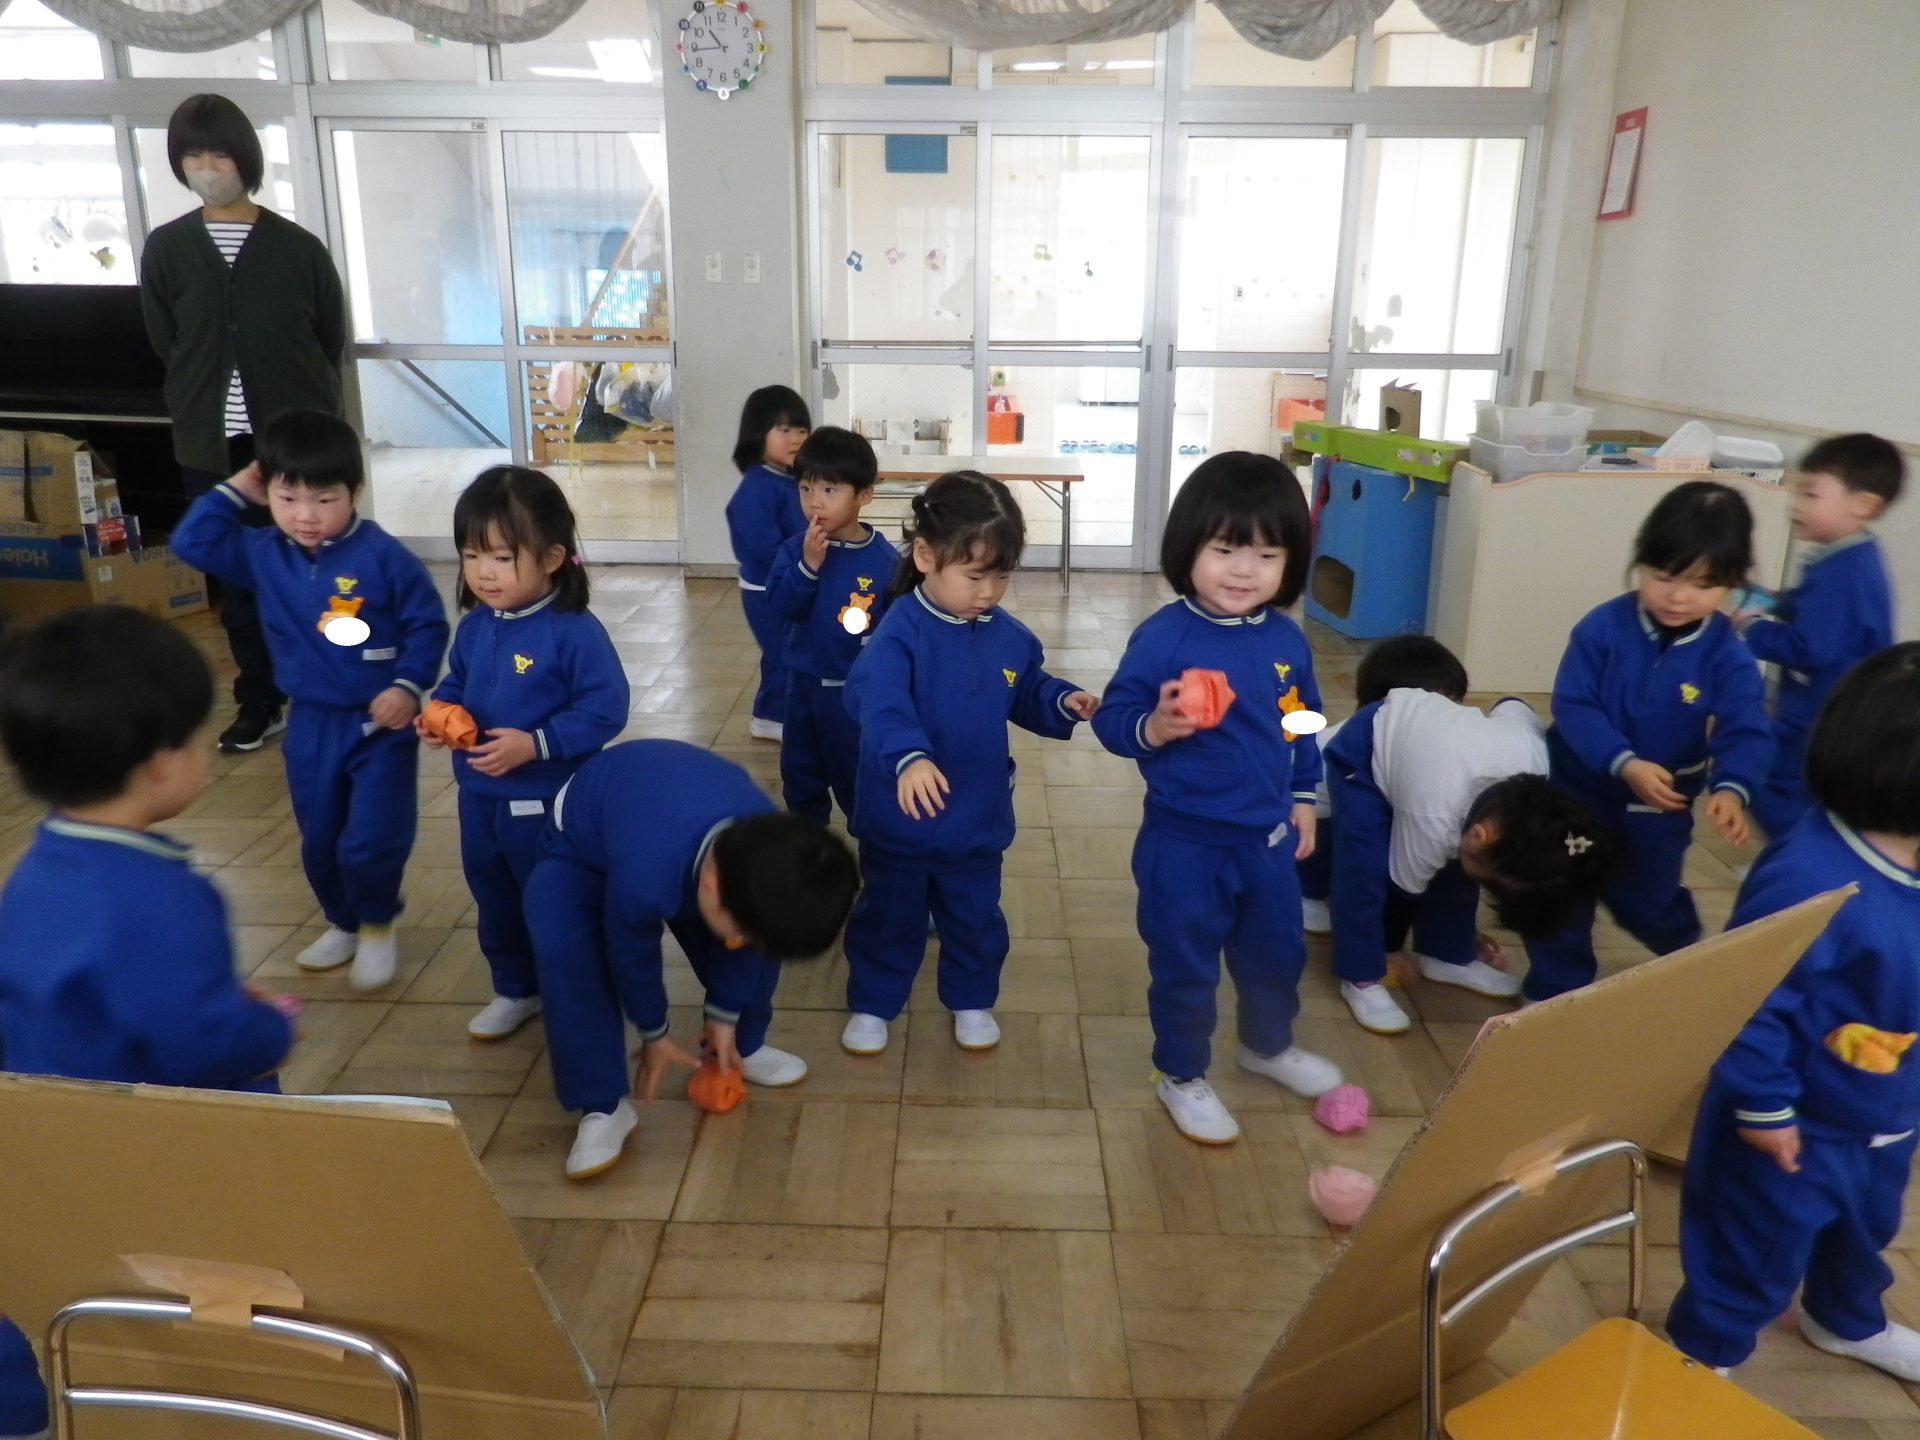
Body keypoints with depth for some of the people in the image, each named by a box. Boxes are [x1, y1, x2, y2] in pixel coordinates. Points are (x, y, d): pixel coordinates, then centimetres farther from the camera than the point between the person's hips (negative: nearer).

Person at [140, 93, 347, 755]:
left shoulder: (299, 247, -2)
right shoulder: (165, 249, 3)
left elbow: (331, 340, 6)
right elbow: (166, 345, 11)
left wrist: (297, 404, 8)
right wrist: (204, 403, 8)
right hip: (212, 444, 2)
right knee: (237, 580, 10)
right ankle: (260, 703, 22)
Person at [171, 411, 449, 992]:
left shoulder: (383, 556, -15)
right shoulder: (264, 555, 0)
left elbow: (427, 626, -11)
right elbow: (192, 543, 2)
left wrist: (408, 688, -21)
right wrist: (234, 491, -2)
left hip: (381, 723, -5)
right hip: (311, 725, 5)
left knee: (371, 842, -5)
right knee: (318, 841, 17)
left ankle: (378, 928, 21)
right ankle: (343, 923, 39)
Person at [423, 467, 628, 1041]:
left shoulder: (573, 631, -21)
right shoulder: (474, 627, 1)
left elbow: (605, 708, -24)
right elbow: (455, 684, 16)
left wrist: (535, 744, -29)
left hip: (549, 803, -7)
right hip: (479, 798, 7)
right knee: (495, 901, 22)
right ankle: (516, 989, 42)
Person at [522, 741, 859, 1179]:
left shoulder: (768, 852, -32)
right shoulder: (645, 876, -48)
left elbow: (744, 944, -11)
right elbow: (631, 955, -25)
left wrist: (725, 1016, 0)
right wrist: (654, 1033, -8)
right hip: (580, 851, -4)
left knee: (764, 925, -7)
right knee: (565, 955, -29)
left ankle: (744, 1047, 17)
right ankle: (604, 1107, -15)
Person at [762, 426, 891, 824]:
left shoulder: (883, 558, -14)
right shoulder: (795, 550, -7)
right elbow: (779, 607, -17)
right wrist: (808, 565, -27)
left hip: (857, 688, -4)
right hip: (804, 682, 4)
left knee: (857, 776, 8)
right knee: (800, 772, 19)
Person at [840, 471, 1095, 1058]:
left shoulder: (1009, 636, -3)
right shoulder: (901, 631, -22)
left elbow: (1026, 695, 13)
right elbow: (879, 701, -39)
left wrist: (1062, 702, -8)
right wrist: (908, 758, -56)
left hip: (978, 817, 4)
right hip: (900, 818, -4)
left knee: (975, 919, 20)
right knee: (887, 917, 16)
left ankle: (972, 1001, 43)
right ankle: (872, 1004, 36)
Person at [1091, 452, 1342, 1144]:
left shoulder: (1286, 640, -2)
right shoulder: (1162, 636, -19)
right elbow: (1112, 719, -17)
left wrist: (1303, 802, 15)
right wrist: (1155, 727, -36)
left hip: (1268, 838, 6)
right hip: (1185, 841, -6)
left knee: (1277, 951, 24)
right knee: (1184, 964, 10)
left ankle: (1269, 1044, 51)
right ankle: (1181, 1076, 31)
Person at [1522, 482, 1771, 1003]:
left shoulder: (1729, 657, -16)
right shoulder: (1603, 628, -19)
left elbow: (1745, 735, -22)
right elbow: (1572, 706, -22)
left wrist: (1732, 789, -43)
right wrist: (1624, 764, -34)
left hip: (1659, 808, 1)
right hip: (1580, 788, -1)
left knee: (1646, 901, 20)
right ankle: (1554, 992, 25)